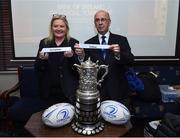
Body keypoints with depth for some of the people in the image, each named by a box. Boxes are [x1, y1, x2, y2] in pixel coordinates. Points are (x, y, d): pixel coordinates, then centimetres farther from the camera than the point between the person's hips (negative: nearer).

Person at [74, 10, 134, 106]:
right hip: (97, 92, 1)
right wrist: (81, 55, -24)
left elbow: (130, 60, -11)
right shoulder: (89, 43, 3)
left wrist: (119, 54, -32)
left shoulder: (121, 40, 0)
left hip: (118, 92, 0)